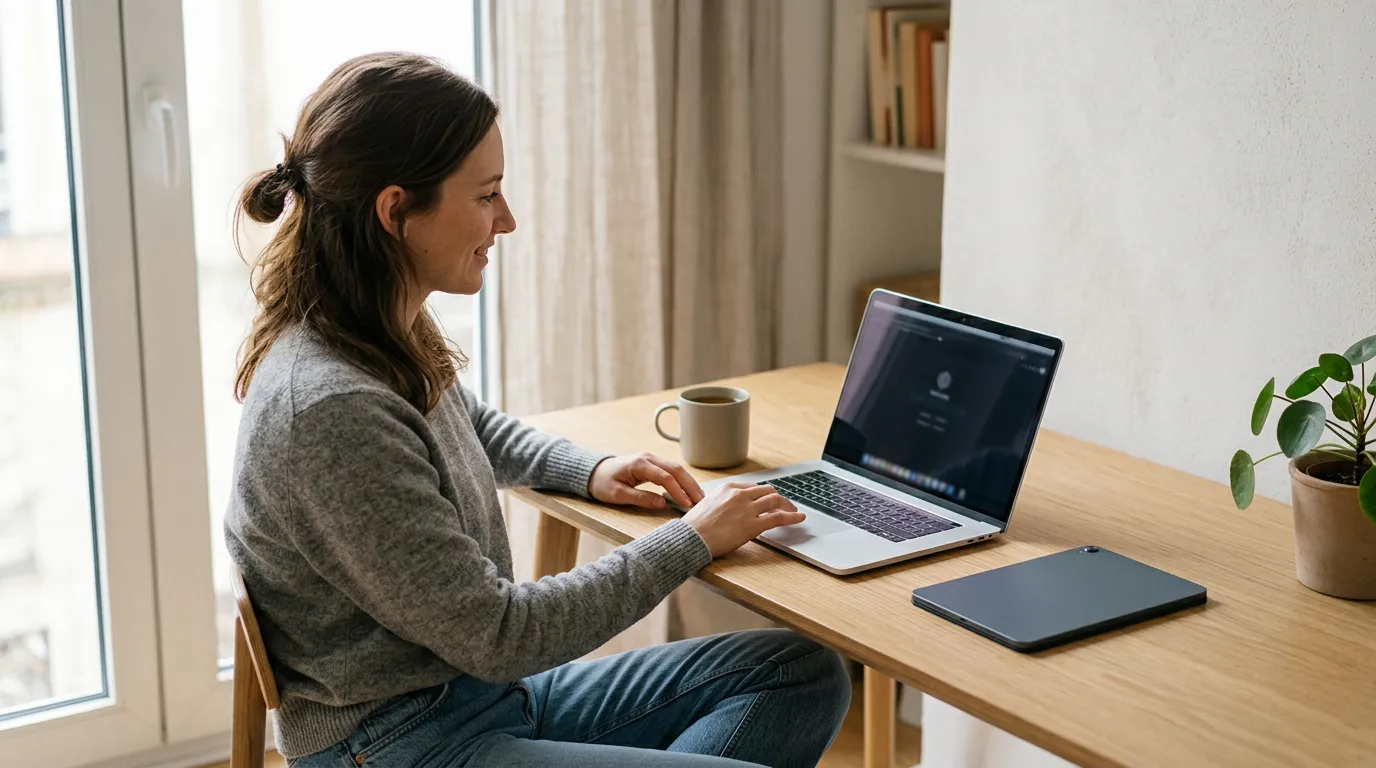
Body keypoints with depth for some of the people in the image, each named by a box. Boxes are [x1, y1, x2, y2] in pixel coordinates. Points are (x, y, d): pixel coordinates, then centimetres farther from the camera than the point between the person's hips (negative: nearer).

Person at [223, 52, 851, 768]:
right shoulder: (328, 410, -27)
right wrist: (692, 539, -14)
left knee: (806, 675, 6)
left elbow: (476, 427, 28)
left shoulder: (392, 334, 3)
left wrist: (590, 469, 9)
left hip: (481, 691, 10)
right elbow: (494, 634, -23)